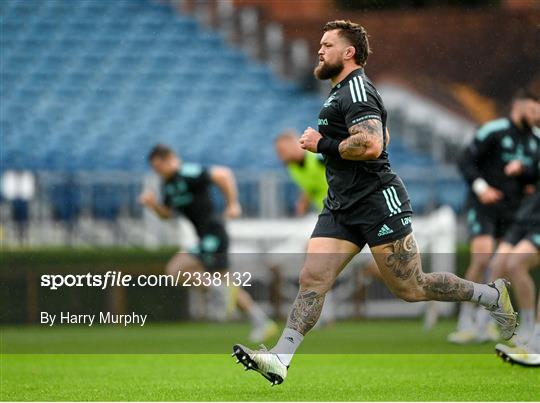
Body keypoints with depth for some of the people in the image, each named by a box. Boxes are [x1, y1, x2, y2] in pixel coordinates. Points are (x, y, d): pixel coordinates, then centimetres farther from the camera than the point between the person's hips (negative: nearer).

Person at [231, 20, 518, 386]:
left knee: (411, 289, -3)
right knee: (312, 280, -6)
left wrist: (323, 145, -16)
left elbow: (372, 145, -28)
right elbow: (383, 135, 35)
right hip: (342, 207, 10)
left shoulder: (355, 90, -13)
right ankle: (280, 359, -15)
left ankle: (493, 296, 14)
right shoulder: (343, 91, 19)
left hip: (378, 201, -10)